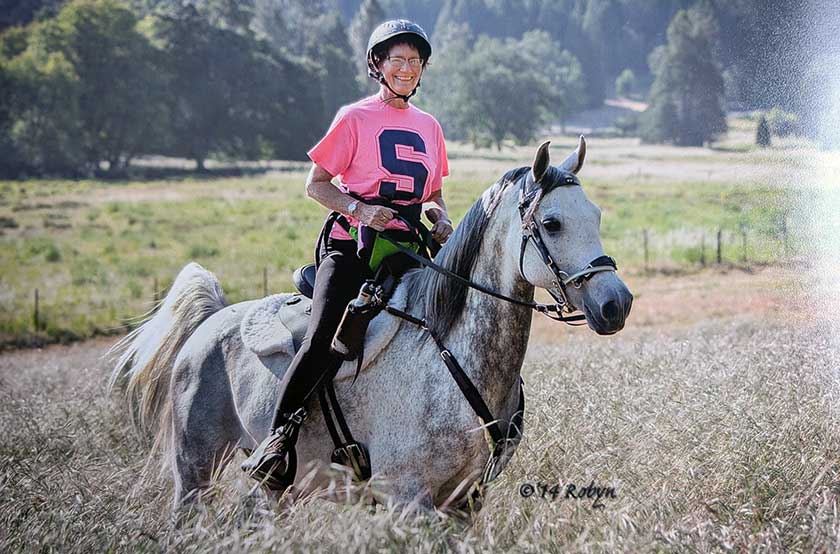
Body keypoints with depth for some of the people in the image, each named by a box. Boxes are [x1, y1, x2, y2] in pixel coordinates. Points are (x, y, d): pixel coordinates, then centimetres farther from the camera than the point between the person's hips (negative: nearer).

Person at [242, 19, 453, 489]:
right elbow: (316, 184, 2)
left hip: (408, 248, 5)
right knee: (324, 340, -22)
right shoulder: (355, 118, 3)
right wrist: (358, 209, -15)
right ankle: (278, 437, -16)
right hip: (354, 244, -5)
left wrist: (440, 217, 4)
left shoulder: (429, 127, 18)